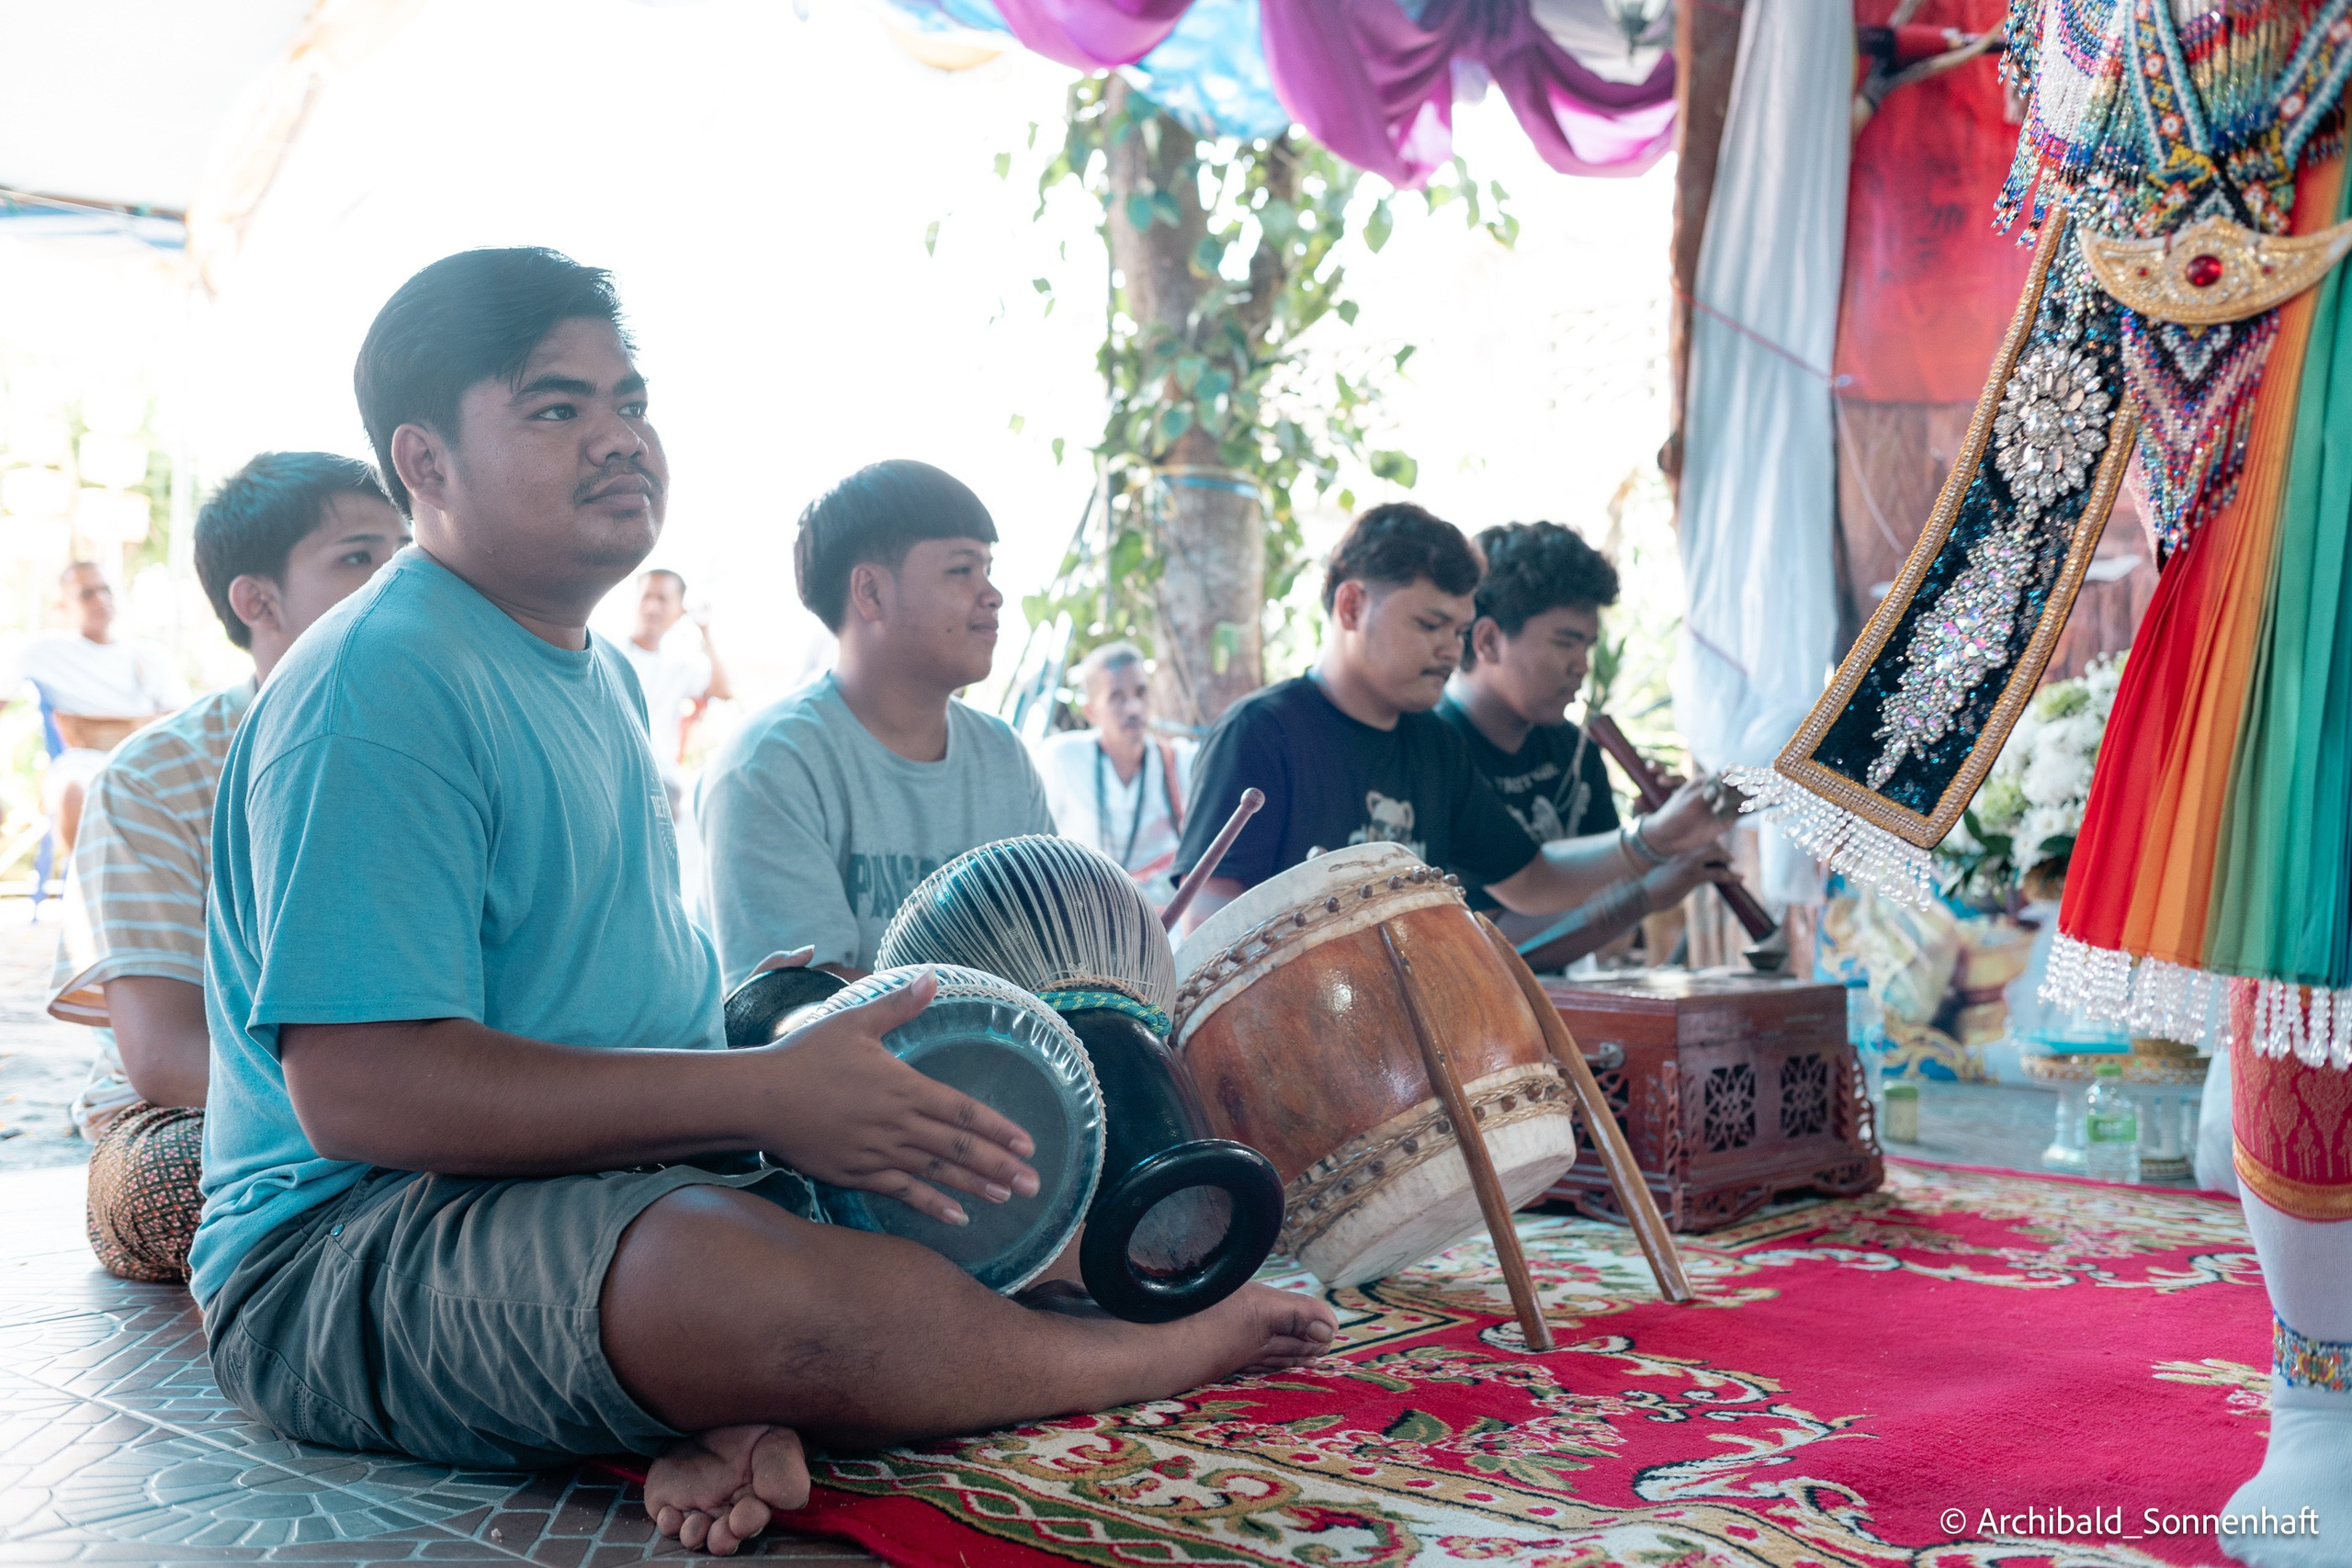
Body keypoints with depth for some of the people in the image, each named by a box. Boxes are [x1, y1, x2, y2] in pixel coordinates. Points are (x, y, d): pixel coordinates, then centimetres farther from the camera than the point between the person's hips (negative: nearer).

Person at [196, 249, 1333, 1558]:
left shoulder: (604, 677, 16)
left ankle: (745, 1414, -23)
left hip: (627, 1172, 10)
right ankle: (1171, 1351, -10)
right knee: (743, 1269, -38)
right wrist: (764, 1094, -25)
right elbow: (357, 1089, -25)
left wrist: (788, 1035, 6)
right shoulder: (379, 683, -16)